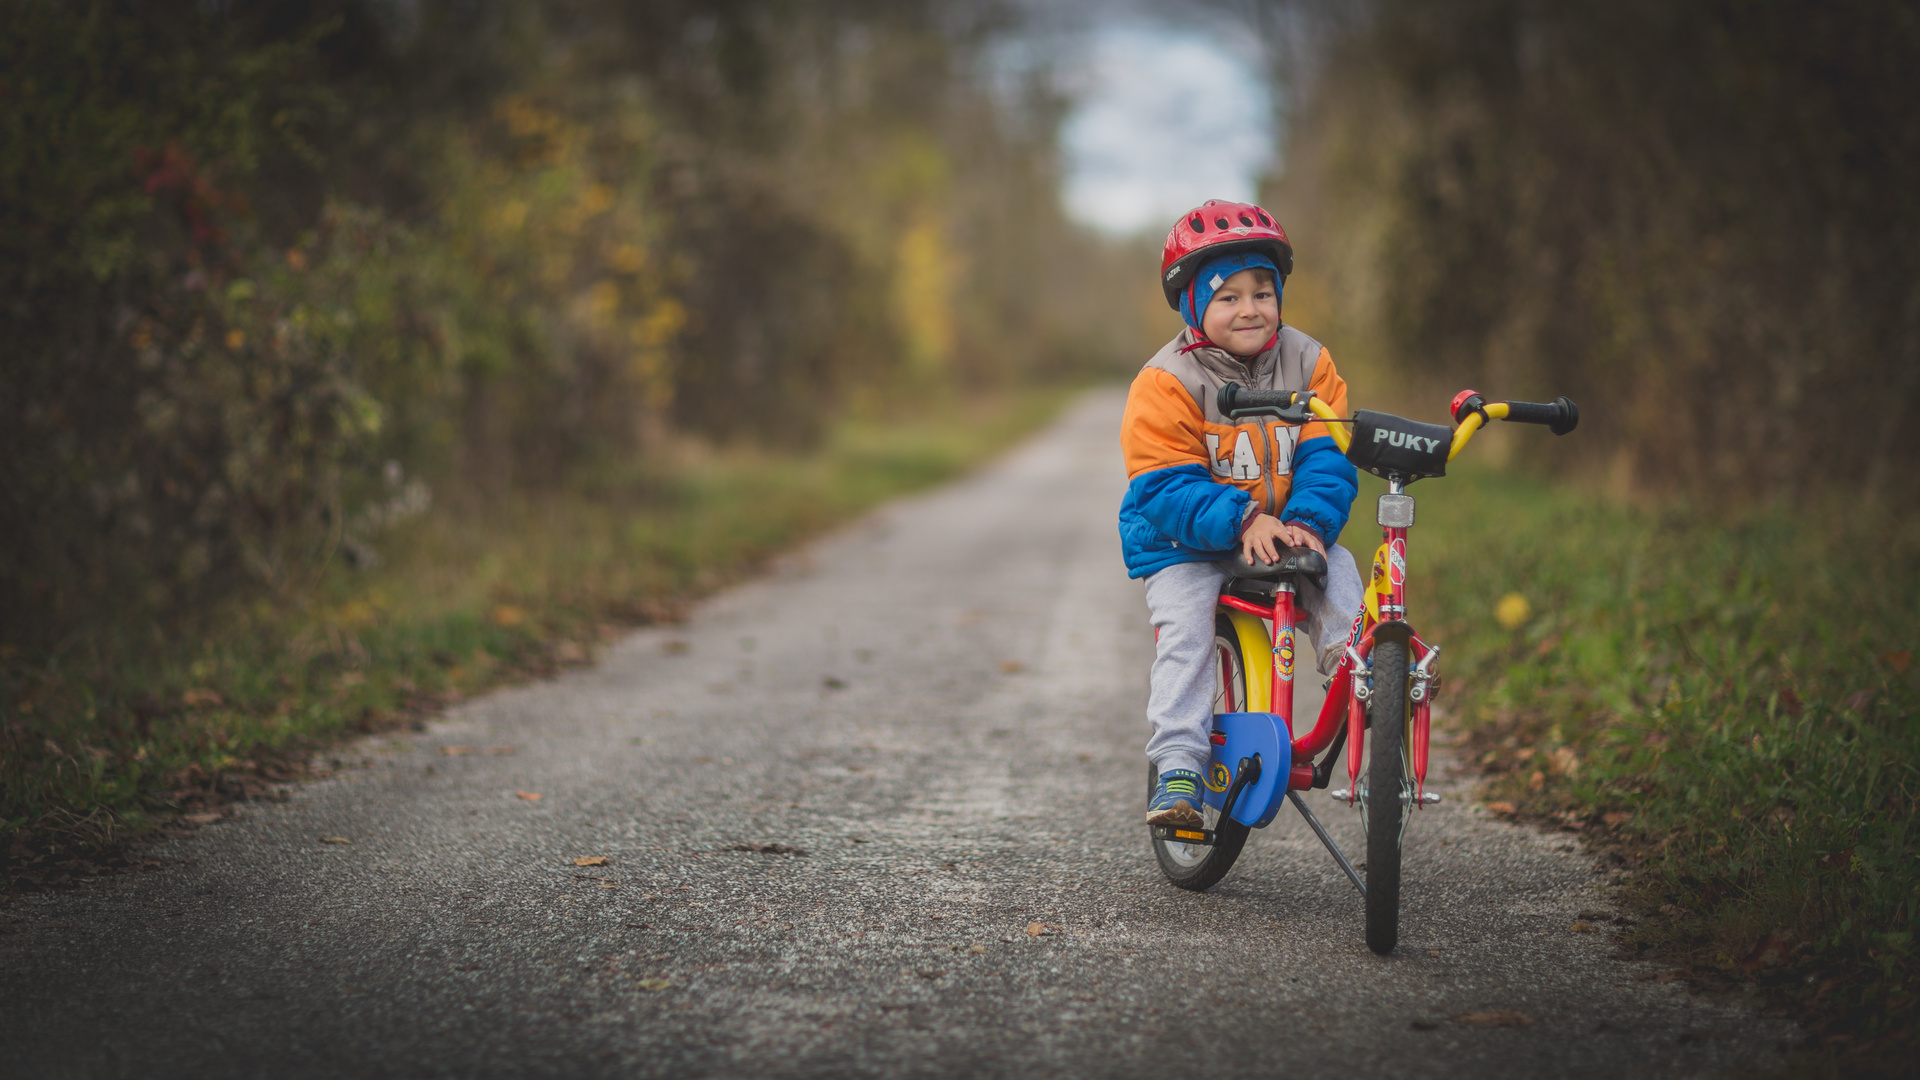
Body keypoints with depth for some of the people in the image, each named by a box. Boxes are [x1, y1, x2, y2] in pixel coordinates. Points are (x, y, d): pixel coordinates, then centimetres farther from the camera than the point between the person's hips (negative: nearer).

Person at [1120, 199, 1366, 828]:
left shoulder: (1306, 363, -3)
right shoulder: (1166, 383, -16)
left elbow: (1327, 457, -8)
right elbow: (1166, 488, -21)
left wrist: (1308, 521, -27)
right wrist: (1242, 521, -35)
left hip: (1287, 533, 4)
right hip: (1185, 545, -3)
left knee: (1338, 574, -22)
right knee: (1183, 629, -21)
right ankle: (1179, 768, -22)